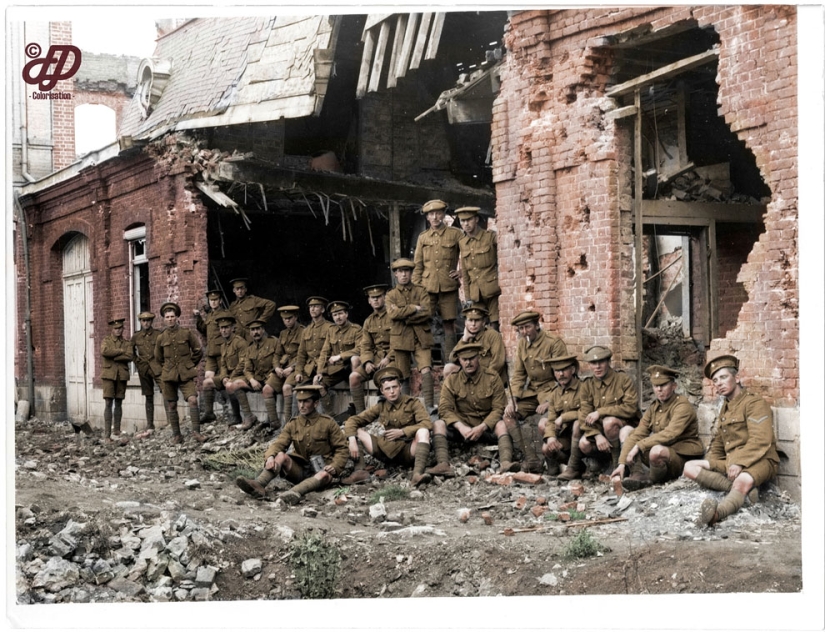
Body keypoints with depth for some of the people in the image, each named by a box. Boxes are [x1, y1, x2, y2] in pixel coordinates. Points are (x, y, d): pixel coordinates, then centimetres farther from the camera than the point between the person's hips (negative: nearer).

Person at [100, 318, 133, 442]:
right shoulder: (107, 340, 8)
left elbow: (129, 357, -7)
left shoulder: (127, 343, 11)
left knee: (118, 403, 8)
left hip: (122, 375, 2)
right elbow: (104, 351, -15)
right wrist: (121, 351, -10)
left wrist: (113, 356, -12)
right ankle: (107, 435, -11)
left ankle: (117, 430, 20)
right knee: (108, 403, -8)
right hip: (109, 374, -2)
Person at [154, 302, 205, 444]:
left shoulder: (187, 333, -2)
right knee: (171, 405, 5)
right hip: (169, 376, 2)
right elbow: (158, 357, 21)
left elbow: (198, 352, 6)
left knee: (193, 400, -17)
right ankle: (176, 435, 15)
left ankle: (196, 432, -14)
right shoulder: (161, 337, 5)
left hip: (186, 375, -2)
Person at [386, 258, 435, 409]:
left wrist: (404, 316, -8)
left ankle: (429, 406, -17)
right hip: (400, 339, 1)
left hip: (421, 338, -1)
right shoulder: (391, 295, 11)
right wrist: (414, 308, -11)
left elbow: (427, 312, -6)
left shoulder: (421, 292, 10)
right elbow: (393, 314, -8)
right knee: (403, 376, 4)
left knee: (426, 371, -15)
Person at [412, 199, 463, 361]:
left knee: (449, 324, 2)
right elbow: (417, 266, 11)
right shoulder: (423, 237, 11)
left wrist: (462, 272, -1)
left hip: (449, 287, -1)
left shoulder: (456, 234, 4)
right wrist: (415, 287, 4)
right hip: (427, 287, 2)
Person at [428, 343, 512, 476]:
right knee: (438, 424, -25)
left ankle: (505, 463, -52)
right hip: (461, 427, 1)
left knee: (502, 425, -32)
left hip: (486, 427, -1)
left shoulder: (492, 378, -3)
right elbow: (444, 409, -8)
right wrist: (461, 427, -25)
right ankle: (443, 464, -45)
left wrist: (481, 427, -22)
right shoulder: (451, 381, 0)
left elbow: (498, 408, -8)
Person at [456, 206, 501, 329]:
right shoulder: (462, 243, 12)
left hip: (492, 290, -4)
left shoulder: (491, 237, -2)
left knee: (495, 326, -8)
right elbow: (465, 273, 14)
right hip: (475, 293, 4)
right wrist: (467, 298, 11)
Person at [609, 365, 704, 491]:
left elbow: (669, 434, -28)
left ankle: (650, 480, -6)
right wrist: (622, 463, -10)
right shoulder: (653, 408, 8)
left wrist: (639, 446, -27)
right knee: (626, 431, 4)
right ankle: (638, 474, -16)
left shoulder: (683, 406, -14)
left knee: (657, 451, -40)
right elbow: (637, 435, 0)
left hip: (682, 457, -8)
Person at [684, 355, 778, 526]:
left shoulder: (755, 403, -5)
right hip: (729, 463, 9)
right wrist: (710, 463, 1)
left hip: (758, 461, -9)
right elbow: (717, 444, 23)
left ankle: (717, 514, -69)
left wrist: (740, 463, -28)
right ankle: (745, 488, -24)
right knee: (689, 467, -8)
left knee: (742, 482, -41)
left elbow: (760, 441, -17)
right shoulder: (725, 409, 22)